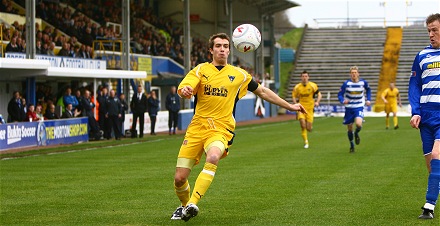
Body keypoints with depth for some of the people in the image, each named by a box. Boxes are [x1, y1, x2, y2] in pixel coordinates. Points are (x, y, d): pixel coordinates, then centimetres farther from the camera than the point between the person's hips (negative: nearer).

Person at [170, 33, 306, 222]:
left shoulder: (239, 75, 11)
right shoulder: (200, 70, 7)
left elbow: (263, 92, 22)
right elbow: (183, 89, -9)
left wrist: (289, 106, 21)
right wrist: (184, 91, -34)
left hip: (221, 130, -1)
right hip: (197, 128, 1)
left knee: (213, 158, -36)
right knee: (179, 178, -4)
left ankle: (192, 203, -39)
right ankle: (184, 205, 28)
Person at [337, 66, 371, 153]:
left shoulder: (363, 82, -4)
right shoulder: (346, 83, -9)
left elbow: (368, 90, 18)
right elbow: (340, 94, -6)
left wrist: (368, 100, 8)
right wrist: (343, 101, -26)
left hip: (359, 107, 0)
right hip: (349, 108, 0)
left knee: (358, 124, -25)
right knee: (349, 128, 6)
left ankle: (356, 133, 11)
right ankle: (352, 145, 27)